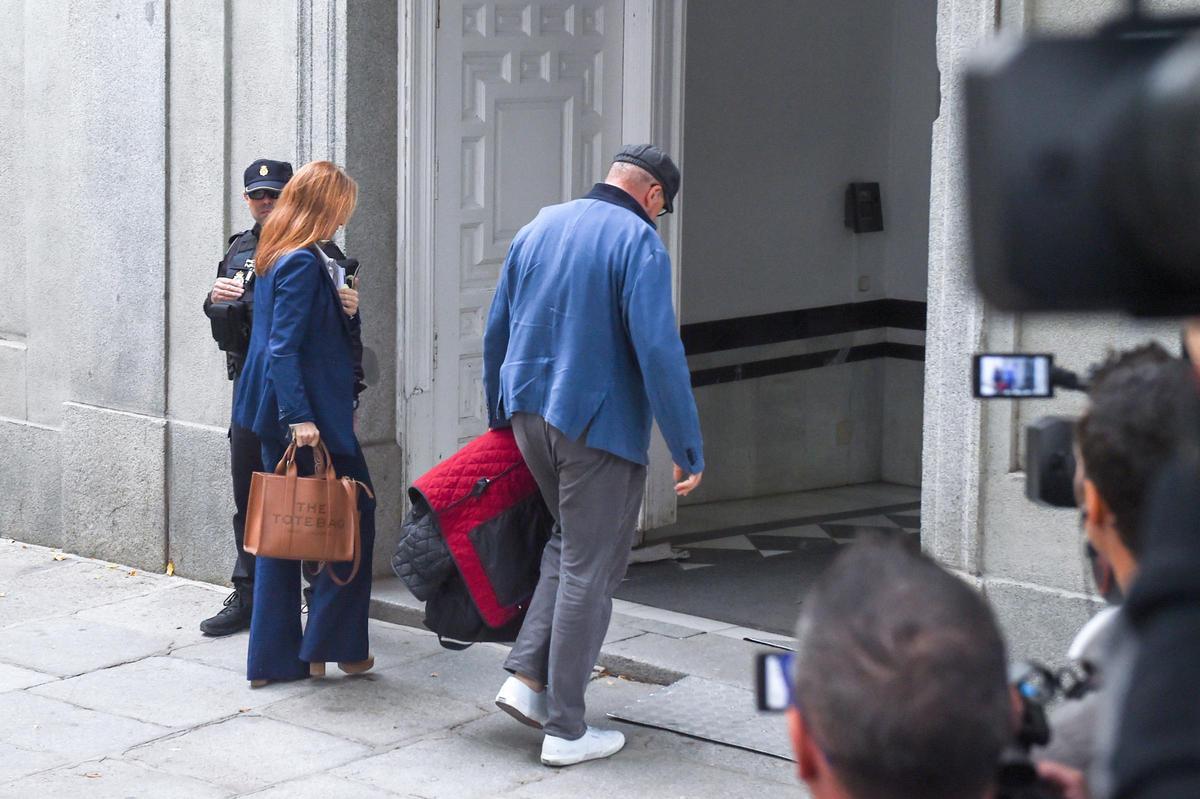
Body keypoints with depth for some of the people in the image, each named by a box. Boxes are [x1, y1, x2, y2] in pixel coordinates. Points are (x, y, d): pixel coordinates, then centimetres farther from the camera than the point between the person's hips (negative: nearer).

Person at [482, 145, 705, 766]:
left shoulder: (540, 226, 10)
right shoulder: (638, 241, -12)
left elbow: (496, 329, 16)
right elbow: (659, 352, -20)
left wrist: (499, 414, 27)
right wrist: (688, 451, -15)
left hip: (528, 413, 7)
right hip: (600, 425, -7)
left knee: (570, 543, 25)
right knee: (590, 572, 2)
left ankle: (526, 677, 12)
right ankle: (565, 731, 7)